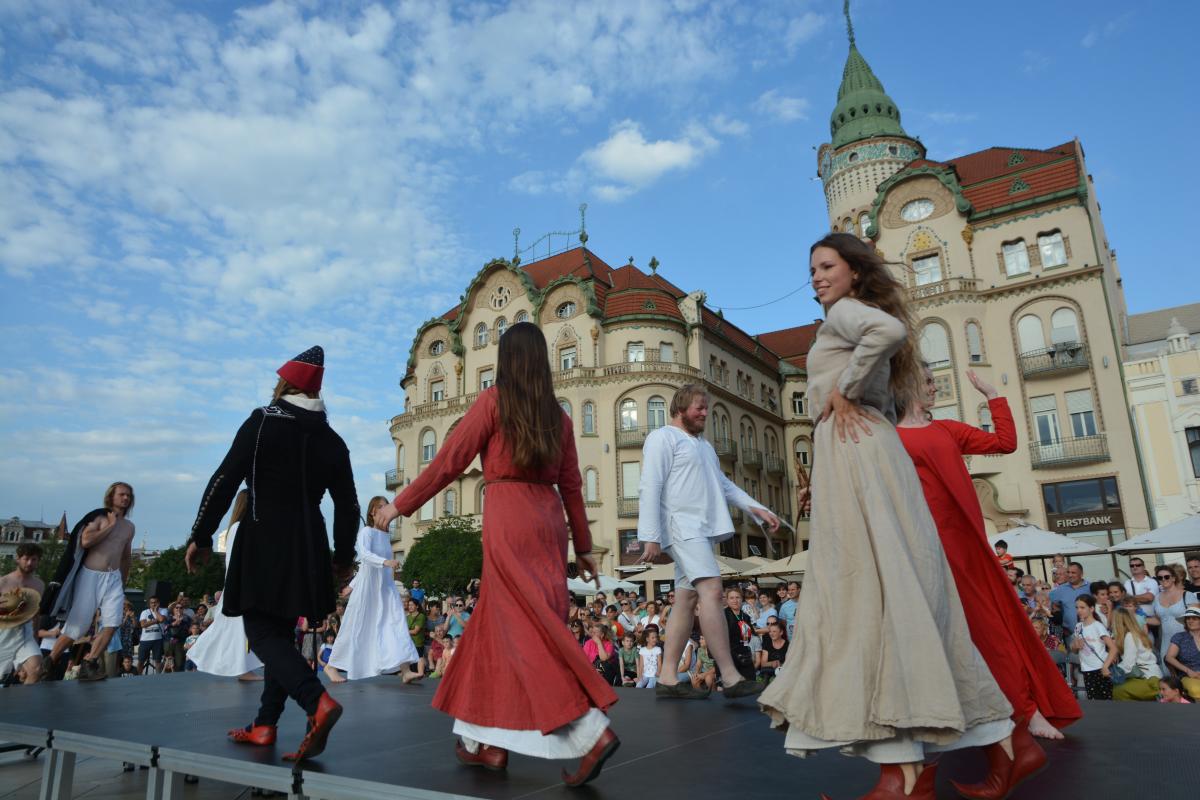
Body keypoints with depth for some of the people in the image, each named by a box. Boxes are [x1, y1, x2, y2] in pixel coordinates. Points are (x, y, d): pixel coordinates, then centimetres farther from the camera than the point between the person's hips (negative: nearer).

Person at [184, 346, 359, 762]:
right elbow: (347, 506, 9)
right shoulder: (332, 440, 8)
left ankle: (318, 702, -24)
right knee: (281, 632, 16)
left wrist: (200, 537, -1)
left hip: (264, 544, -5)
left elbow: (225, 481, -9)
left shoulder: (262, 421, -5)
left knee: (263, 634, -3)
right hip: (308, 547, 6)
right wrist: (343, 556, 19)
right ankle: (265, 726, 21)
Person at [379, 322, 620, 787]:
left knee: (527, 627, -5)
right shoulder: (557, 415, 12)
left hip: (508, 517, -6)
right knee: (498, 625, 13)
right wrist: (583, 546, 18)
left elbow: (450, 460, -3)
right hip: (547, 519, 6)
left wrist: (401, 504, 7)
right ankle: (490, 742, 21)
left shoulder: (493, 400, -2)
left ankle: (592, 731, -14)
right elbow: (571, 485, 12)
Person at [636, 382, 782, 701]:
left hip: (704, 529, 8)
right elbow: (649, 489, -10)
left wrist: (757, 509, 17)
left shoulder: (704, 443, 26)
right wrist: (650, 537, -17)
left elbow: (724, 484, 28)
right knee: (711, 589, -19)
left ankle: (668, 678, 8)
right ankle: (730, 677, -19)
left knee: (687, 600, 4)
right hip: (682, 526, -8)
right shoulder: (663, 438, -1)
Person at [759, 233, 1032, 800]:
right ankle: (1006, 742, 11)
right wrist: (822, 484, 21)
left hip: (857, 457, -10)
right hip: (860, 460, 10)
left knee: (870, 594, -13)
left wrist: (842, 391, -12)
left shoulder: (844, 312, 1)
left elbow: (891, 330, -24)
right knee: (896, 600, 7)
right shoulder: (864, 334, 28)